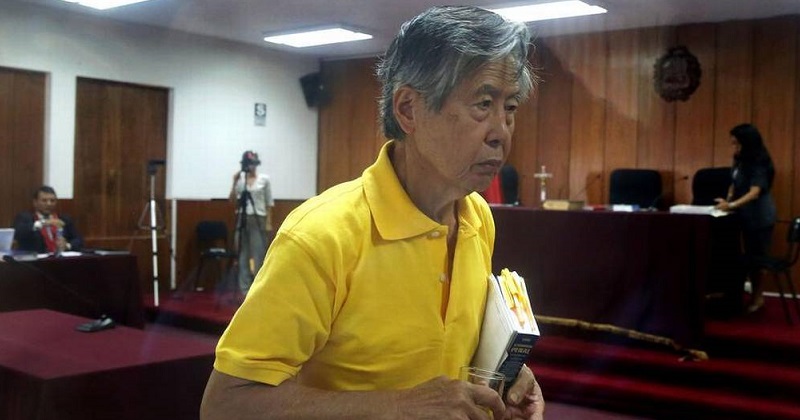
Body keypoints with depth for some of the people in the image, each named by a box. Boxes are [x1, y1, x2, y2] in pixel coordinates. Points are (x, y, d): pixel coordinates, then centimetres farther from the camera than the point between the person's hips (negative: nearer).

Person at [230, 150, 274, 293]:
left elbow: (269, 203, 2)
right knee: (243, 255, 4)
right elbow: (232, 199, -2)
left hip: (259, 219, -2)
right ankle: (245, 288, 11)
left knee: (259, 255, -3)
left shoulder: (264, 179, 0)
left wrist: (269, 223, -4)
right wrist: (235, 182, -14)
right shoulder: (240, 178, 5)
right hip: (242, 219, 2)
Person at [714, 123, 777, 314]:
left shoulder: (759, 163, -19)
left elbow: (755, 192, -29)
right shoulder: (740, 161, 4)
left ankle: (758, 297, 8)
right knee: (750, 256, 11)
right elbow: (734, 184, 15)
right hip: (747, 215, 8)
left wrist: (732, 205, -40)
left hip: (760, 216, -8)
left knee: (756, 257, -2)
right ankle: (756, 295, 19)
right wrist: (728, 199, -3)